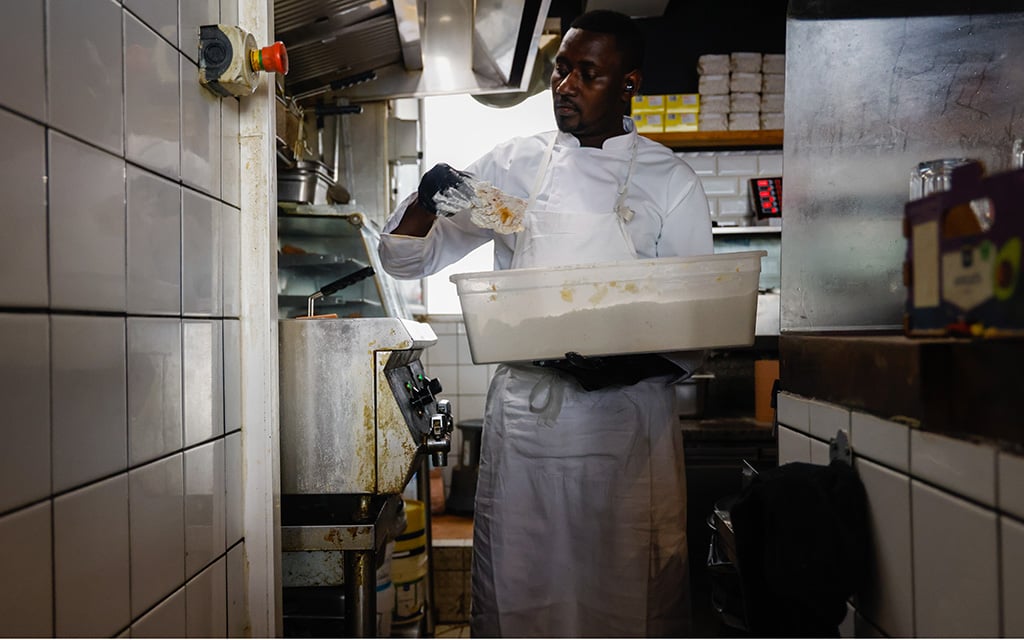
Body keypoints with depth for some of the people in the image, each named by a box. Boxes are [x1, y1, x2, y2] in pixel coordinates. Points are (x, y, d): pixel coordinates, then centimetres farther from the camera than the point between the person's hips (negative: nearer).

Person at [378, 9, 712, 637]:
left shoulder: (671, 181, 2)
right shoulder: (513, 165, 7)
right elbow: (408, 259, 9)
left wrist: (633, 366, -17)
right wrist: (428, 200, -11)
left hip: (626, 416, -1)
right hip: (524, 413, 2)